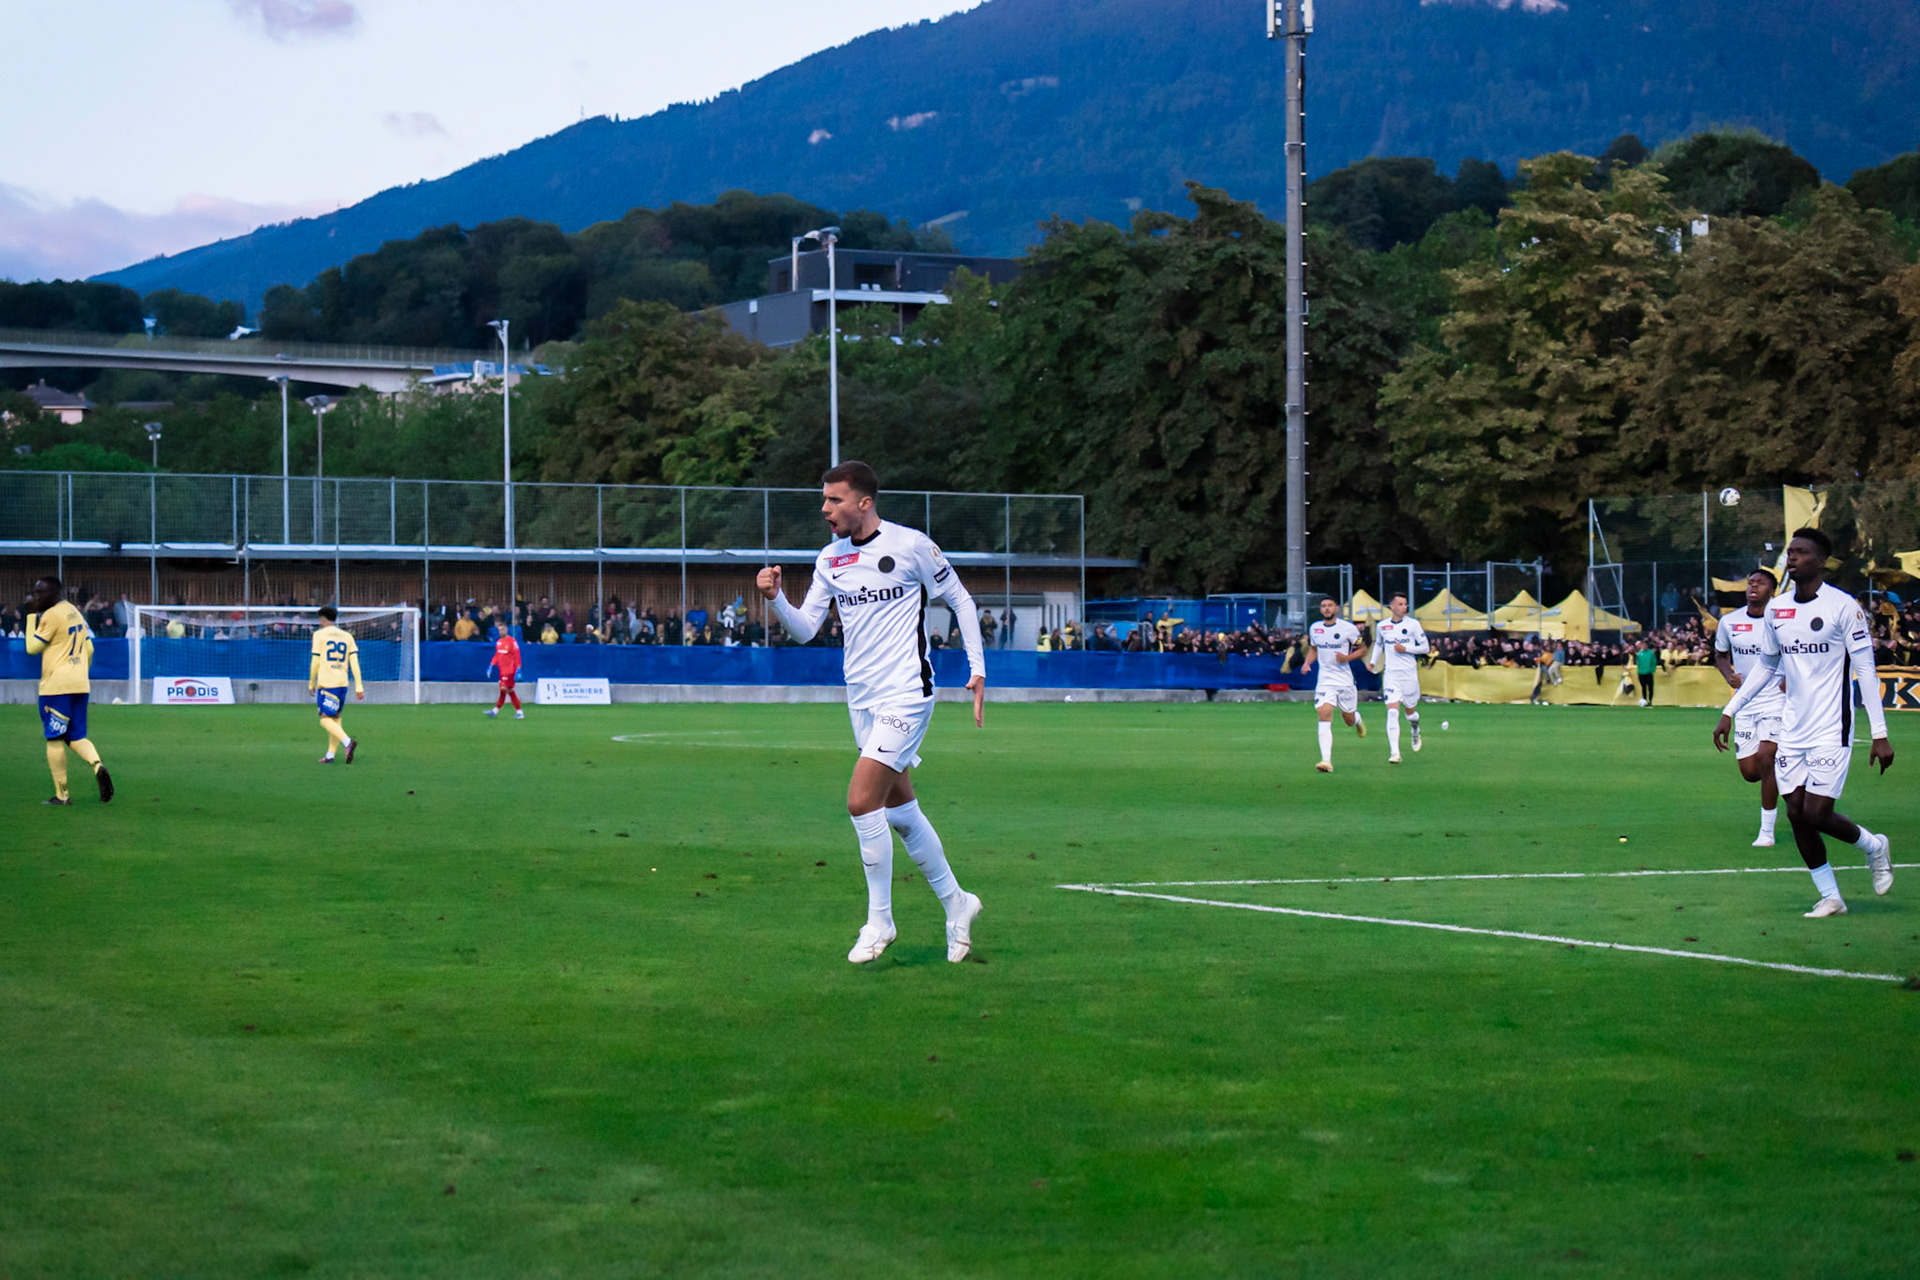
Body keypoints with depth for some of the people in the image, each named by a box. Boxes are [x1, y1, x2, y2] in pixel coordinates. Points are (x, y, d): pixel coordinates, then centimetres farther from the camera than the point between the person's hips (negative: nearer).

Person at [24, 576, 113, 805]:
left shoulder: (51, 615, -10)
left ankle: (61, 794, 0)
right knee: (76, 737, 12)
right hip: (81, 687, 8)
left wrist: (32, 615, -4)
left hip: (56, 685, -8)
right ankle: (97, 766, -17)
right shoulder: (75, 612, 15)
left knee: (54, 739, 0)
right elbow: (89, 649, 18)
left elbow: (32, 647, -10)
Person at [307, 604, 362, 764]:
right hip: (343, 683, 6)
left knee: (325, 719, -8)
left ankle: (347, 741, -30)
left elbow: (315, 662, -3)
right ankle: (330, 755, 15)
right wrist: (359, 687, 4)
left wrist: (311, 683, 8)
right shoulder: (347, 636, 12)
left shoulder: (319, 635, -1)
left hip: (326, 683, -6)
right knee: (335, 718, 15)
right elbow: (354, 662, 5)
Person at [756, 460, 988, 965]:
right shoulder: (830, 560, 8)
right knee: (900, 811, 11)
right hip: (861, 697, 7)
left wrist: (977, 670, -3)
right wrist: (776, 598, -13)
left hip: (906, 694, -7)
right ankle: (956, 904, 27)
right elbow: (804, 629, 6)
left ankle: (880, 919, -5)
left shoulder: (911, 545, -8)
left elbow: (961, 600, 1)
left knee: (861, 800, -17)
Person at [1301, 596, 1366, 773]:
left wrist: (1348, 657, -15)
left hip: (1345, 680, -1)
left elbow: (1363, 649, 2)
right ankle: (1326, 761, -22)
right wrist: (1307, 662, 1)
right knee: (1324, 717, -17)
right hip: (1325, 680, 1)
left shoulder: (1348, 628, -6)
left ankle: (1356, 718, 53)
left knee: (1349, 720, 11)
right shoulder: (1314, 629, 5)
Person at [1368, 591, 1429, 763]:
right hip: (1390, 675, 1)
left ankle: (1415, 731, 49)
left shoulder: (1413, 624, -3)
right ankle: (1394, 753, -17)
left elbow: (1425, 647, 0)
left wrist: (1405, 648, -13)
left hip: (1409, 675, -1)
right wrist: (1373, 661, 11)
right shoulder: (1382, 626, 4)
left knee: (1410, 711, 12)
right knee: (1392, 712, -14)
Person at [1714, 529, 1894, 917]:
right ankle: (1830, 898, 12)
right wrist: (1730, 713, 16)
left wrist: (1880, 734, -12)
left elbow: (1866, 671, -8)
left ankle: (1874, 846, 18)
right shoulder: (1776, 610, 7)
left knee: (1815, 814, -12)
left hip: (1831, 729, -6)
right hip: (1792, 730, 6)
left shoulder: (1843, 606, -9)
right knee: (1797, 814, 0)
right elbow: (1765, 666, 20)